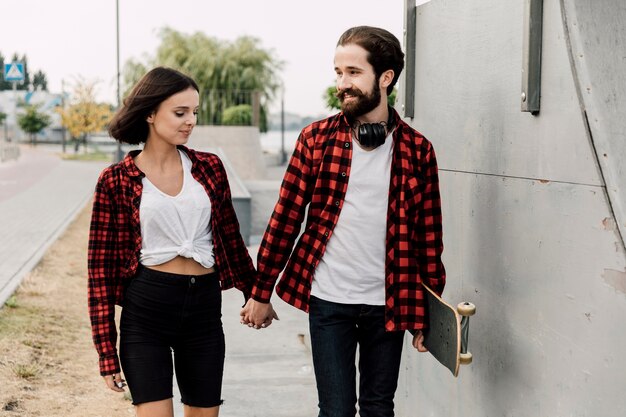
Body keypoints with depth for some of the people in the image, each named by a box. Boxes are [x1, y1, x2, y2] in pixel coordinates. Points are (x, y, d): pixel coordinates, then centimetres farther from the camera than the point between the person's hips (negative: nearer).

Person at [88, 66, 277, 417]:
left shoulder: (209, 168, 5)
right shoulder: (117, 180, -3)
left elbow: (230, 236, 17)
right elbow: (101, 264, -2)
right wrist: (107, 351, -4)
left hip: (204, 308, 3)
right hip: (146, 309, -3)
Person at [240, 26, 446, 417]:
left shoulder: (417, 150, -1)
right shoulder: (316, 138, -2)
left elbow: (429, 235, 2)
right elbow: (286, 218, 0)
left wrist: (427, 314, 2)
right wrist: (261, 293, 1)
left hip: (387, 304, 1)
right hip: (329, 301, -1)